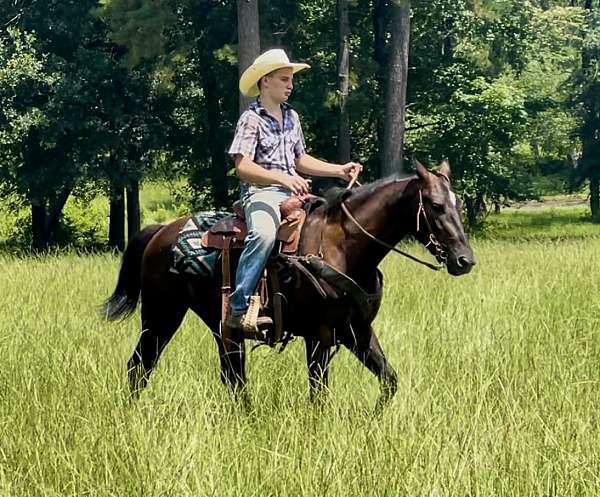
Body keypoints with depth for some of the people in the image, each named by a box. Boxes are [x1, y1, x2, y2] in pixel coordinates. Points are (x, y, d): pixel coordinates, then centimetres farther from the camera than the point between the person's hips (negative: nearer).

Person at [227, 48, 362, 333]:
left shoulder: (291, 117, 17)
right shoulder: (251, 119, -6)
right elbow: (242, 166, -16)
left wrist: (340, 170, 14)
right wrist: (282, 178, -28)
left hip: (292, 194, 8)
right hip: (261, 193, -8)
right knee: (264, 233, -37)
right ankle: (238, 309, -35)